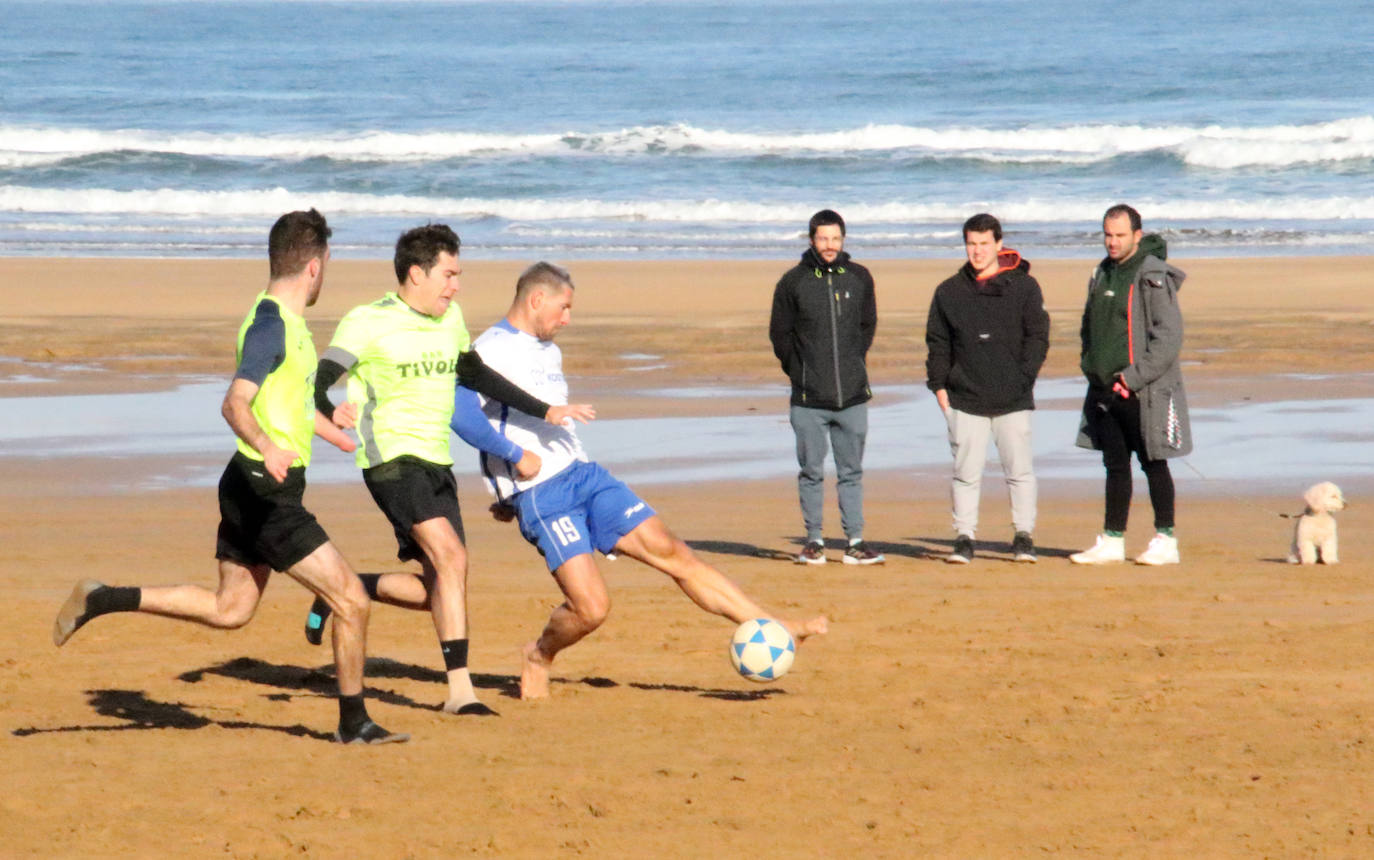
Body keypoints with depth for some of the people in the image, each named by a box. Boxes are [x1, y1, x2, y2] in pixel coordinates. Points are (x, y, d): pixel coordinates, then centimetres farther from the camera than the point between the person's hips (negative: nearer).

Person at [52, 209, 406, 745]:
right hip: (268, 493, -10)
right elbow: (236, 404, -30)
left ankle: (102, 600, 15)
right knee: (351, 603, -6)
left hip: (251, 492, 10)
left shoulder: (285, 321, 14)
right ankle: (354, 723, 5)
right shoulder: (272, 324, -17)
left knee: (230, 609, 16)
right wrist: (268, 448, -49)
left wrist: (344, 439, 47)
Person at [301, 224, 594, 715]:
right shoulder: (368, 323, -7)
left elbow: (475, 375, 29)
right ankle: (460, 689, -22)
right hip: (392, 458, -8)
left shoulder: (450, 319, 14)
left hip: (437, 463, 8)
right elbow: (318, 383, -12)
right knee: (451, 557, -23)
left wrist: (544, 412, 27)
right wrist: (331, 412, -35)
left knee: (437, 591, 3)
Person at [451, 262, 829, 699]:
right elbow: (461, 413, -24)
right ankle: (538, 657, 15)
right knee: (591, 608, -15)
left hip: (584, 474, 8)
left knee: (670, 550, 0)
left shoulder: (548, 351, 19)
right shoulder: (491, 350, -10)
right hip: (541, 496, -8)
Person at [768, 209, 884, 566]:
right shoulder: (794, 282, -1)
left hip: (853, 395, 2)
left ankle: (855, 542, 9)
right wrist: (800, 372, 4)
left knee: (851, 472, 6)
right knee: (811, 472, 3)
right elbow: (780, 333, 7)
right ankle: (814, 542, 10)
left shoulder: (859, 278, 6)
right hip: (809, 398, -2)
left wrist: (854, 363, 12)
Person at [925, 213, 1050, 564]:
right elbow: (937, 342, 13)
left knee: (1019, 470, -1)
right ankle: (964, 538, 5)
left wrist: (1023, 378, -7)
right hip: (965, 400, 2)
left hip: (1013, 400, -1)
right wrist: (939, 385, 3)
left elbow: (1038, 337, 3)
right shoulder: (949, 292, 10)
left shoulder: (1024, 287, 4)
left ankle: (1023, 536, 7)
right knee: (965, 472, 0)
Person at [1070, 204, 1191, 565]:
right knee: (1115, 465, 10)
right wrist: (1091, 367, 10)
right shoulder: (1102, 274, 12)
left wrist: (1134, 377, -18)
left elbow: (1169, 335, -17)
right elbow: (1089, 327, 24)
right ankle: (1112, 541, 15)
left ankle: (1165, 541, 7)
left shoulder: (1154, 277, -12)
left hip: (1144, 392, -7)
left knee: (1153, 464, 0)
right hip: (1105, 389, 7)